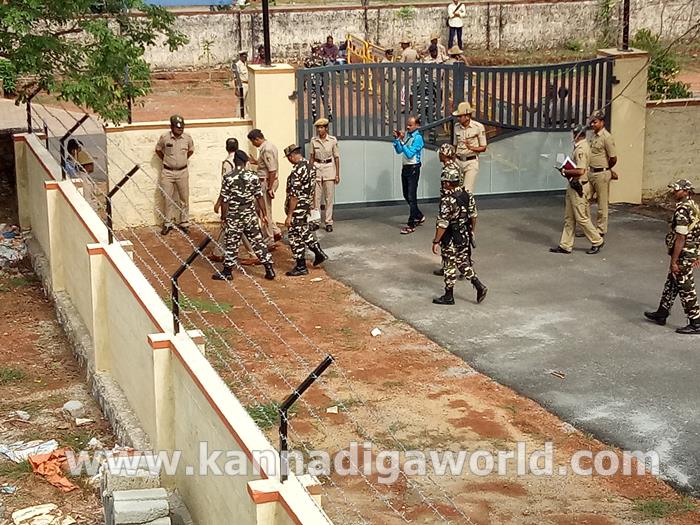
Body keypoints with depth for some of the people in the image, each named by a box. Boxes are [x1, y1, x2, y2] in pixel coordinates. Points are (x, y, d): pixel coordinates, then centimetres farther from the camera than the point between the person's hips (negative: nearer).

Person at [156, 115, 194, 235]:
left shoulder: (187, 137, -5)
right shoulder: (164, 137, -10)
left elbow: (191, 150, 15)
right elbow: (158, 150, 8)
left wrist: (183, 160, 10)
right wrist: (166, 160, 7)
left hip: (182, 172, 1)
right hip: (167, 172, -1)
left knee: (184, 198, 6)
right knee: (168, 198, 4)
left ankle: (184, 223, 16)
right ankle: (168, 223, 15)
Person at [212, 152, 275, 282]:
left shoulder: (228, 178, -13)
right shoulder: (253, 176, -4)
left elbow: (225, 200, -10)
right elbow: (259, 197, 0)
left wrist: (223, 216, 3)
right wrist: (264, 214, 10)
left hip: (234, 216, -3)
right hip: (250, 215, 3)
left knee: (232, 244, 6)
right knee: (257, 241, 8)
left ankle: (227, 272, 16)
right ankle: (269, 270, 9)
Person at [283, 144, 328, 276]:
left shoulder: (297, 171, -25)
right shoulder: (310, 166, 3)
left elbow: (294, 195, -25)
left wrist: (289, 216, -21)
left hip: (297, 207, -9)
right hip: (307, 205, 9)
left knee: (295, 237, 3)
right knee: (304, 231, 25)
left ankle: (301, 267, 11)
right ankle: (319, 253, 30)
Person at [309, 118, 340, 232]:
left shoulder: (332, 140, -4)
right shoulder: (314, 140, 2)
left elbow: (336, 157, 1)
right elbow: (312, 157, 10)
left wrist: (337, 174, 0)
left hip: (329, 169, -2)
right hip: (317, 168, 2)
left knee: (329, 197, 0)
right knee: (316, 197, 3)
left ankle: (328, 222, 6)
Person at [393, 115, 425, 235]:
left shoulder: (418, 138, -14)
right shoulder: (406, 134, 6)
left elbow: (409, 154, -21)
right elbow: (399, 151, 11)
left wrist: (402, 141, -24)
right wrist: (396, 139, -1)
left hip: (413, 168, -8)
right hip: (405, 167, 8)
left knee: (411, 197, -5)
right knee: (406, 195, 16)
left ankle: (411, 225, -1)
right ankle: (419, 216, 33)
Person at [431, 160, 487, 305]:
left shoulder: (447, 200, -24)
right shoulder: (467, 195, -1)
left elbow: (442, 224, -23)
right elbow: (473, 216, 8)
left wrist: (436, 241, -16)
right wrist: (472, 231, 21)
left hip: (450, 241, -7)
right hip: (465, 237, 7)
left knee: (449, 267, 6)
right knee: (464, 263, 20)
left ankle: (449, 297, 17)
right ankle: (479, 286, 11)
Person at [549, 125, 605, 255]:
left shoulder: (581, 149, -20)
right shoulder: (580, 146, 12)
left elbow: (580, 171, -28)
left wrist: (565, 171, -15)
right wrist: (566, 170, 8)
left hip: (578, 187, -10)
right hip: (573, 186, 10)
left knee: (581, 218, -1)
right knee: (569, 218, 11)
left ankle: (597, 241, 11)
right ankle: (565, 245, 15)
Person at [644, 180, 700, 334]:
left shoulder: (682, 210, -22)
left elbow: (680, 238, -24)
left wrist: (674, 261, -20)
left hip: (683, 254, -10)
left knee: (686, 289, 0)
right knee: (671, 283, 20)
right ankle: (661, 314, 31)